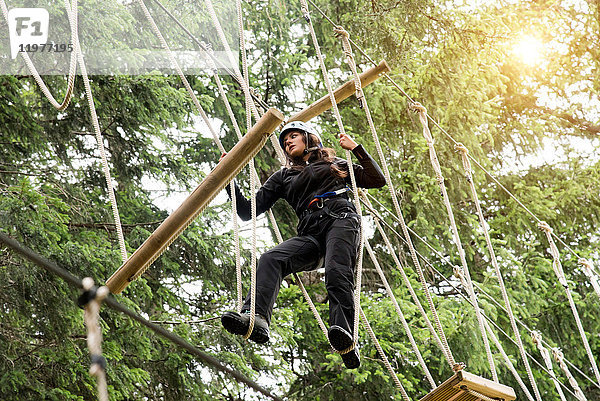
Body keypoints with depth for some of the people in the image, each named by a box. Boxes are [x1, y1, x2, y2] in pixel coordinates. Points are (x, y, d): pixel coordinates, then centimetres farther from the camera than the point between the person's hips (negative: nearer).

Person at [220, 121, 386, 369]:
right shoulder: (283, 177, 32)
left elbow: (377, 180, 21)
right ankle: (256, 319, -50)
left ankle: (346, 339, -52)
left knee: (336, 273, -33)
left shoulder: (334, 164, 29)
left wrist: (355, 148, 13)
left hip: (340, 219, -2)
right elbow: (248, 211, 26)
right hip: (310, 234, 3)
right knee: (270, 259, -28)